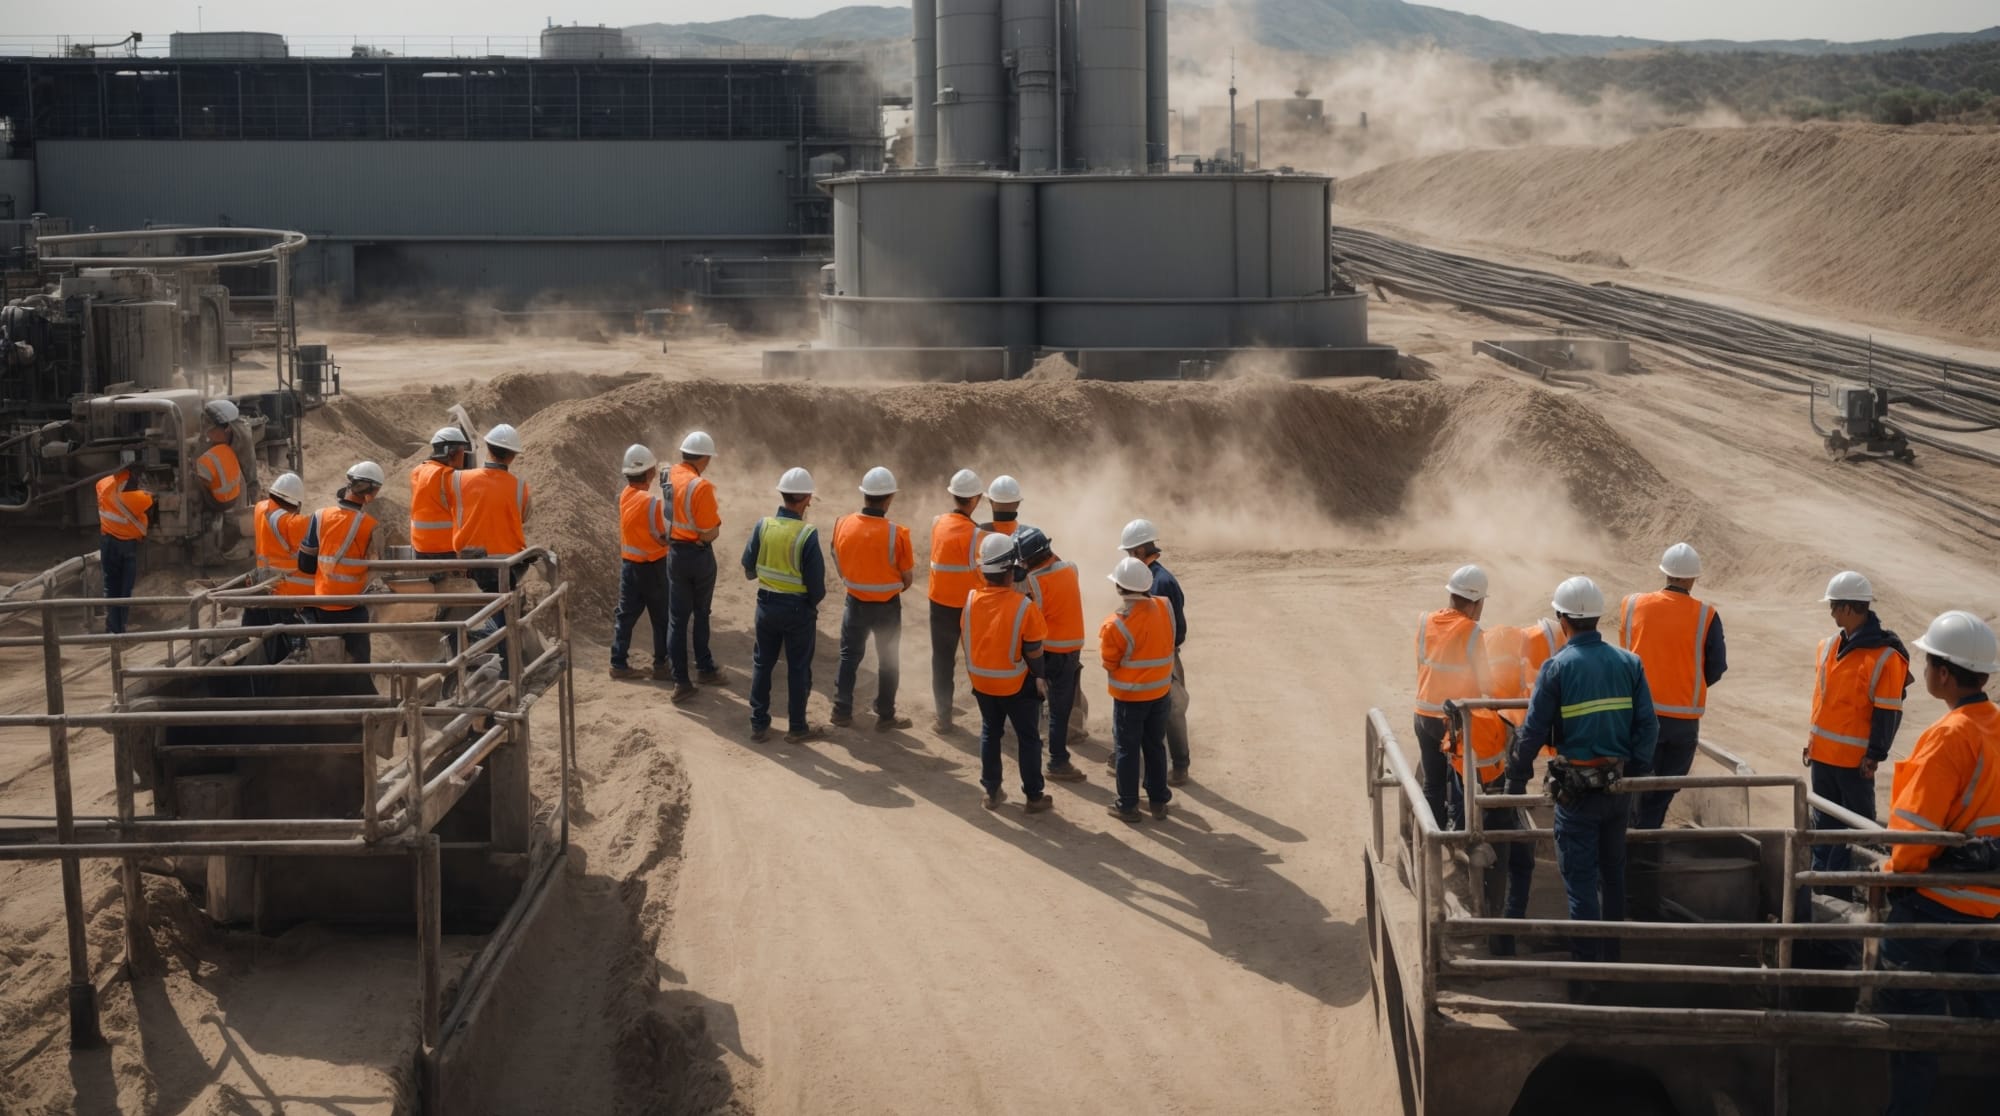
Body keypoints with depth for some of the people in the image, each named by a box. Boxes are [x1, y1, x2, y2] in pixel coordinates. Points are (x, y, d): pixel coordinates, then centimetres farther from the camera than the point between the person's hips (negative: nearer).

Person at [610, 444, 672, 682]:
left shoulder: (624, 495, 0)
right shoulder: (652, 502, -22)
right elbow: (664, 537, -17)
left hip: (628, 563, 7)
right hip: (652, 566, -7)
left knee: (626, 614, 12)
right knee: (661, 619, 5)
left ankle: (619, 663, 13)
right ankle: (661, 666, 9)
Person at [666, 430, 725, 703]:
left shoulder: (670, 476, -2)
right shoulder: (701, 486, -22)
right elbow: (710, 533, -20)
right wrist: (716, 517, -1)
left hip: (675, 553, 5)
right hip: (699, 555, -5)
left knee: (677, 618, 6)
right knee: (701, 614, 17)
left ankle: (681, 681, 5)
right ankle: (704, 668, 29)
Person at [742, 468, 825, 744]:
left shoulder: (763, 525, -8)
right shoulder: (807, 534, -19)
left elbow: (748, 569, 0)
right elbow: (816, 578, -15)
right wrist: (814, 602, 5)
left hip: (767, 604, 4)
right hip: (798, 608, -4)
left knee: (762, 664, 16)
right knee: (798, 669, 9)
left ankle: (759, 724, 20)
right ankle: (797, 728, 17)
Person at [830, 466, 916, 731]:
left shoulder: (842, 525, -12)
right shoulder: (897, 533, -22)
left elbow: (839, 567, 1)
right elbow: (908, 578, -11)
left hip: (855, 602, 3)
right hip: (887, 606, -3)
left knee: (849, 657, 19)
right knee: (888, 662, 14)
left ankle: (842, 711, 24)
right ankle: (885, 716, 22)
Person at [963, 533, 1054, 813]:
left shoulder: (971, 600, -11)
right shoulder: (1024, 607, -23)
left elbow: (965, 638, 2)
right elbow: (1033, 651, -15)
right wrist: (1039, 678, 2)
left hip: (982, 681, 4)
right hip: (1017, 684, -4)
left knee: (990, 733, 20)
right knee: (1028, 738, 11)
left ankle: (992, 792, 26)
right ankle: (1034, 796, 18)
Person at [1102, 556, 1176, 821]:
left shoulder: (1115, 625, -23)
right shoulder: (1165, 608, -10)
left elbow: (1109, 662, -11)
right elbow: (1168, 641, 3)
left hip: (1129, 696, -4)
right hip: (1161, 692, 4)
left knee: (1127, 749, 10)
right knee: (1155, 746, 18)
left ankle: (1127, 805, 18)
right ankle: (1158, 800, 27)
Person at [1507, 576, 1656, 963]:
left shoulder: (1557, 667, -11)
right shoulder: (1628, 663, 1)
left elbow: (1533, 731, -8)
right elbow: (1648, 727, 1)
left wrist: (1516, 780, 3)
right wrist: (1636, 774, 11)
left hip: (1576, 788, -5)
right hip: (1618, 786, 5)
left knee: (1580, 878, 2)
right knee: (1613, 873, 18)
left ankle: (1586, 963, 3)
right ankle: (1612, 956, 28)